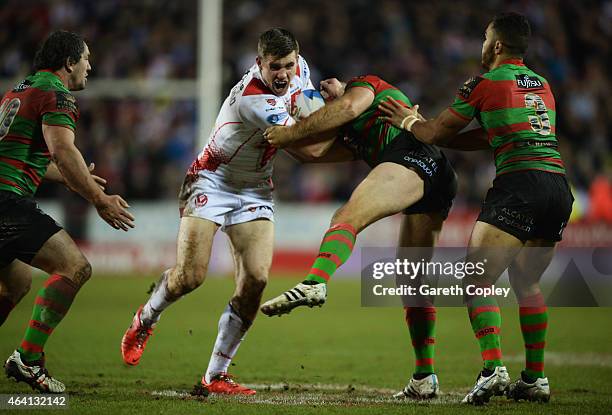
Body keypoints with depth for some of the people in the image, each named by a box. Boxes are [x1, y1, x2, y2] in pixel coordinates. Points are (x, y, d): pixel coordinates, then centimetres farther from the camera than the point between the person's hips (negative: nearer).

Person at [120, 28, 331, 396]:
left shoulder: (299, 68, -6)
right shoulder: (252, 98, -31)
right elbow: (310, 148, -29)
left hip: (255, 191, 6)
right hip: (212, 182, -6)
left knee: (256, 278, -12)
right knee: (190, 277, -15)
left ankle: (216, 375, -2)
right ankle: (145, 321, 21)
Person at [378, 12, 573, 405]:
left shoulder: (484, 85, 3)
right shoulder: (543, 85, 23)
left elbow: (437, 134, 10)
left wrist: (407, 120, 32)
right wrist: (425, 123, 35)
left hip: (519, 185, -7)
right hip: (559, 185, 7)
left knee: (477, 282, -5)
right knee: (526, 282, 20)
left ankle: (493, 369, -22)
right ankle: (536, 379, 16)